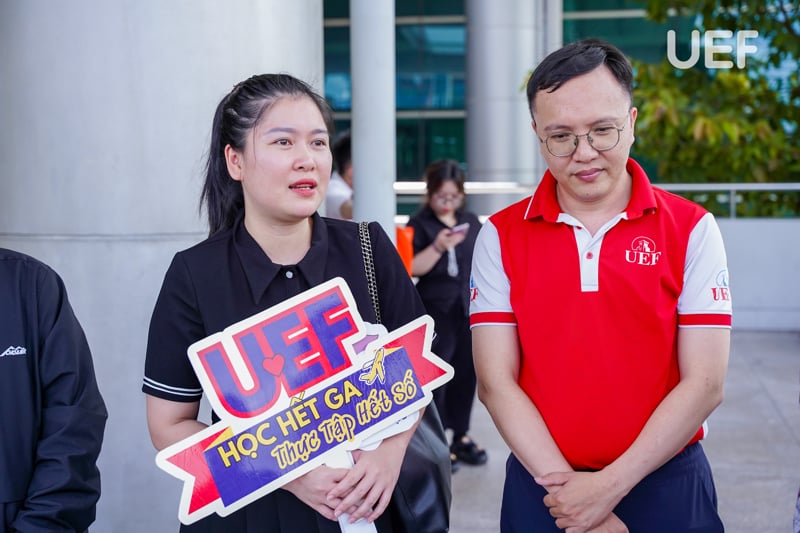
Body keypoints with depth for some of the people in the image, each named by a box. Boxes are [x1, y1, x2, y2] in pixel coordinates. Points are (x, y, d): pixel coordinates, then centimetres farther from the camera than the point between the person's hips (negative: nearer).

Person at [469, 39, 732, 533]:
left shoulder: (691, 229, -5)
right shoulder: (501, 236, -2)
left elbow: (705, 383, -9)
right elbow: (496, 382, -5)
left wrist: (611, 485, -14)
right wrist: (565, 485, -14)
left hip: (668, 486, -1)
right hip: (541, 486, 1)